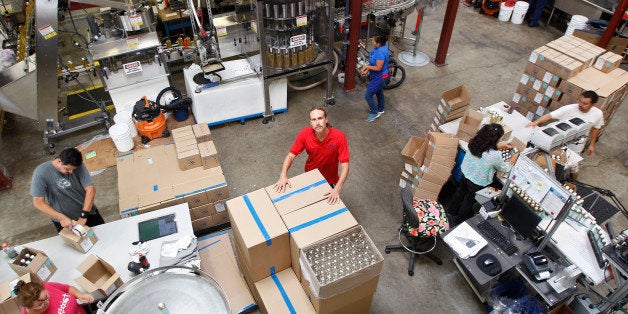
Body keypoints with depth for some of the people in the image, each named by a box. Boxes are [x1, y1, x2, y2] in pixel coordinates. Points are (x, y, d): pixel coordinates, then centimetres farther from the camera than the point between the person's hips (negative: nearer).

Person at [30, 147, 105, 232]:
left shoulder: (79, 166, -17)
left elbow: (91, 189, -19)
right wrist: (61, 218, -29)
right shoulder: (41, 173, -21)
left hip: (88, 213, 2)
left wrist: (84, 215, -26)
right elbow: (38, 202, -20)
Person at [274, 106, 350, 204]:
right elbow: (291, 156, -17)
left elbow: (345, 165, -29)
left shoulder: (339, 137, -30)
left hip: (329, 181, -2)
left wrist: (337, 189, -41)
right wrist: (283, 176, -33)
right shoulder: (304, 134, -23)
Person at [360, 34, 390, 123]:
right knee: (379, 92, 29)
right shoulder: (382, 46, -4)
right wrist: (367, 70, 1)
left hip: (379, 78, -10)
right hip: (380, 76, 10)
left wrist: (366, 66, -20)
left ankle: (374, 113, 19)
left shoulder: (380, 52, -34)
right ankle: (380, 109, 51)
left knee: (368, 96, 1)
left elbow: (378, 68, -31)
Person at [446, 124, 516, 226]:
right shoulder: (495, 155, -36)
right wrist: (514, 158, 6)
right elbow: (504, 168, -12)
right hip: (477, 182, -5)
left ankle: (451, 210, 57)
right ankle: (458, 219, 46)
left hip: (465, 172, 5)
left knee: (461, 191, 32)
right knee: (470, 199, 23)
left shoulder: (475, 142, -21)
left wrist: (503, 145, 14)